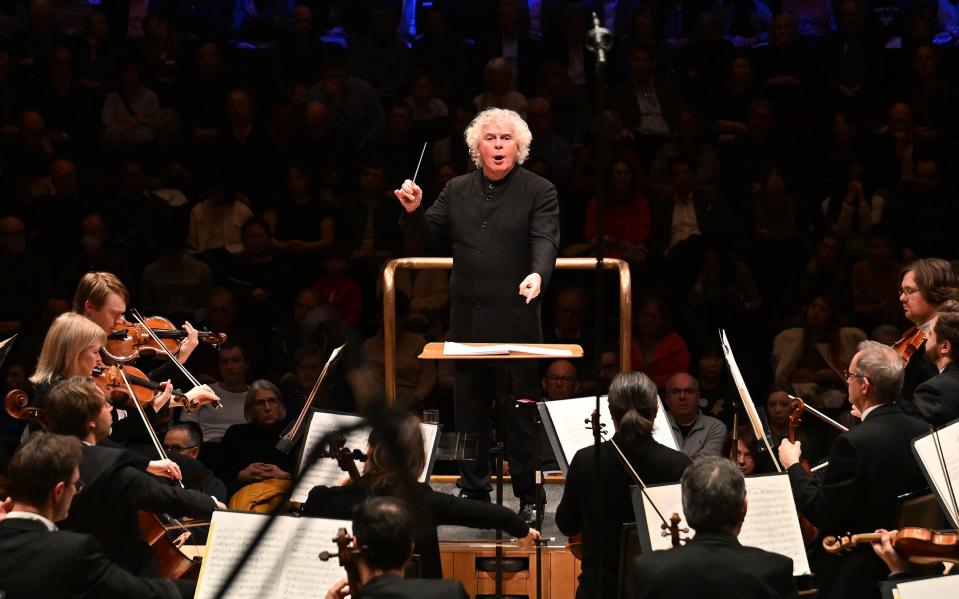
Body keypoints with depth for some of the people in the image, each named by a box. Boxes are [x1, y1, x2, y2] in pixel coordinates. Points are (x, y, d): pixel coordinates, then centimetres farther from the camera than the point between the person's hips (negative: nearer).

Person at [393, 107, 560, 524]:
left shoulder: (539, 192, -2)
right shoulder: (457, 191, 12)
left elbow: (545, 240, -15)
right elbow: (434, 240, 15)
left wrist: (538, 274, -34)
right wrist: (414, 212, -3)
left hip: (515, 320, -5)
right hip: (467, 319, 5)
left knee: (520, 411, 0)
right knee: (469, 408, 11)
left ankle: (528, 497, 7)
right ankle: (474, 490, 21)